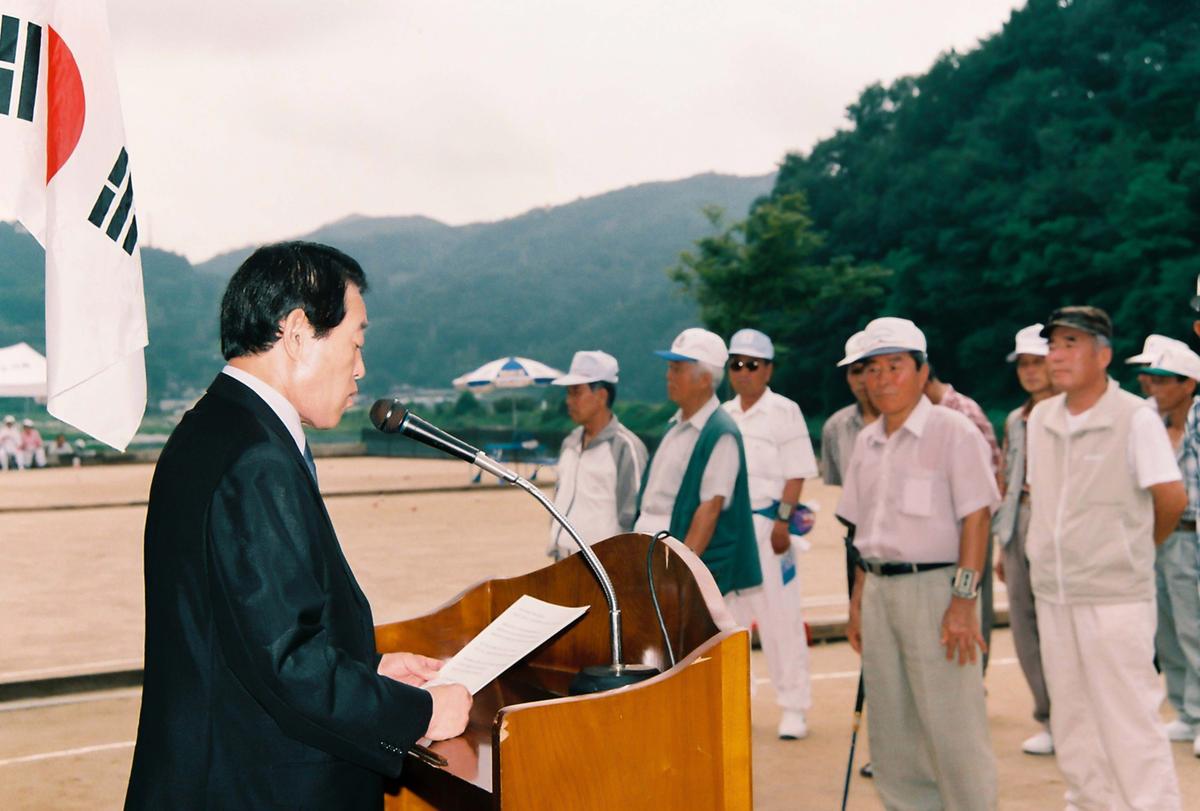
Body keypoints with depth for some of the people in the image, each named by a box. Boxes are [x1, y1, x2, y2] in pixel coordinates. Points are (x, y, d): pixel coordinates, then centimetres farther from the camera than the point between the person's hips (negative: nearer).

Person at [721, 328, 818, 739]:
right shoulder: (723, 415, 14)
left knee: (780, 619, -3)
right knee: (729, 617, 9)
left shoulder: (784, 412, -2)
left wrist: (782, 521, -16)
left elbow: (795, 475, -7)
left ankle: (793, 709, 5)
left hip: (767, 524, -5)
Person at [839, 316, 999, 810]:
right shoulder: (867, 441, 14)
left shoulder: (951, 431, -6)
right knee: (890, 728, 12)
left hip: (933, 588, -7)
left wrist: (964, 599, -18)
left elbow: (976, 516, -11)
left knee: (952, 727, -4)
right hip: (879, 591, 7)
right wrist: (859, 601, 14)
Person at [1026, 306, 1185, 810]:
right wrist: (1048, 549, 11)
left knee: (1129, 716, -2)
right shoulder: (1041, 418, 8)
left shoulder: (1135, 417, -11)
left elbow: (1172, 498, -8)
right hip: (1052, 593, 6)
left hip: (1116, 595, -6)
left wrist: (1134, 549, 6)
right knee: (1071, 718, 14)